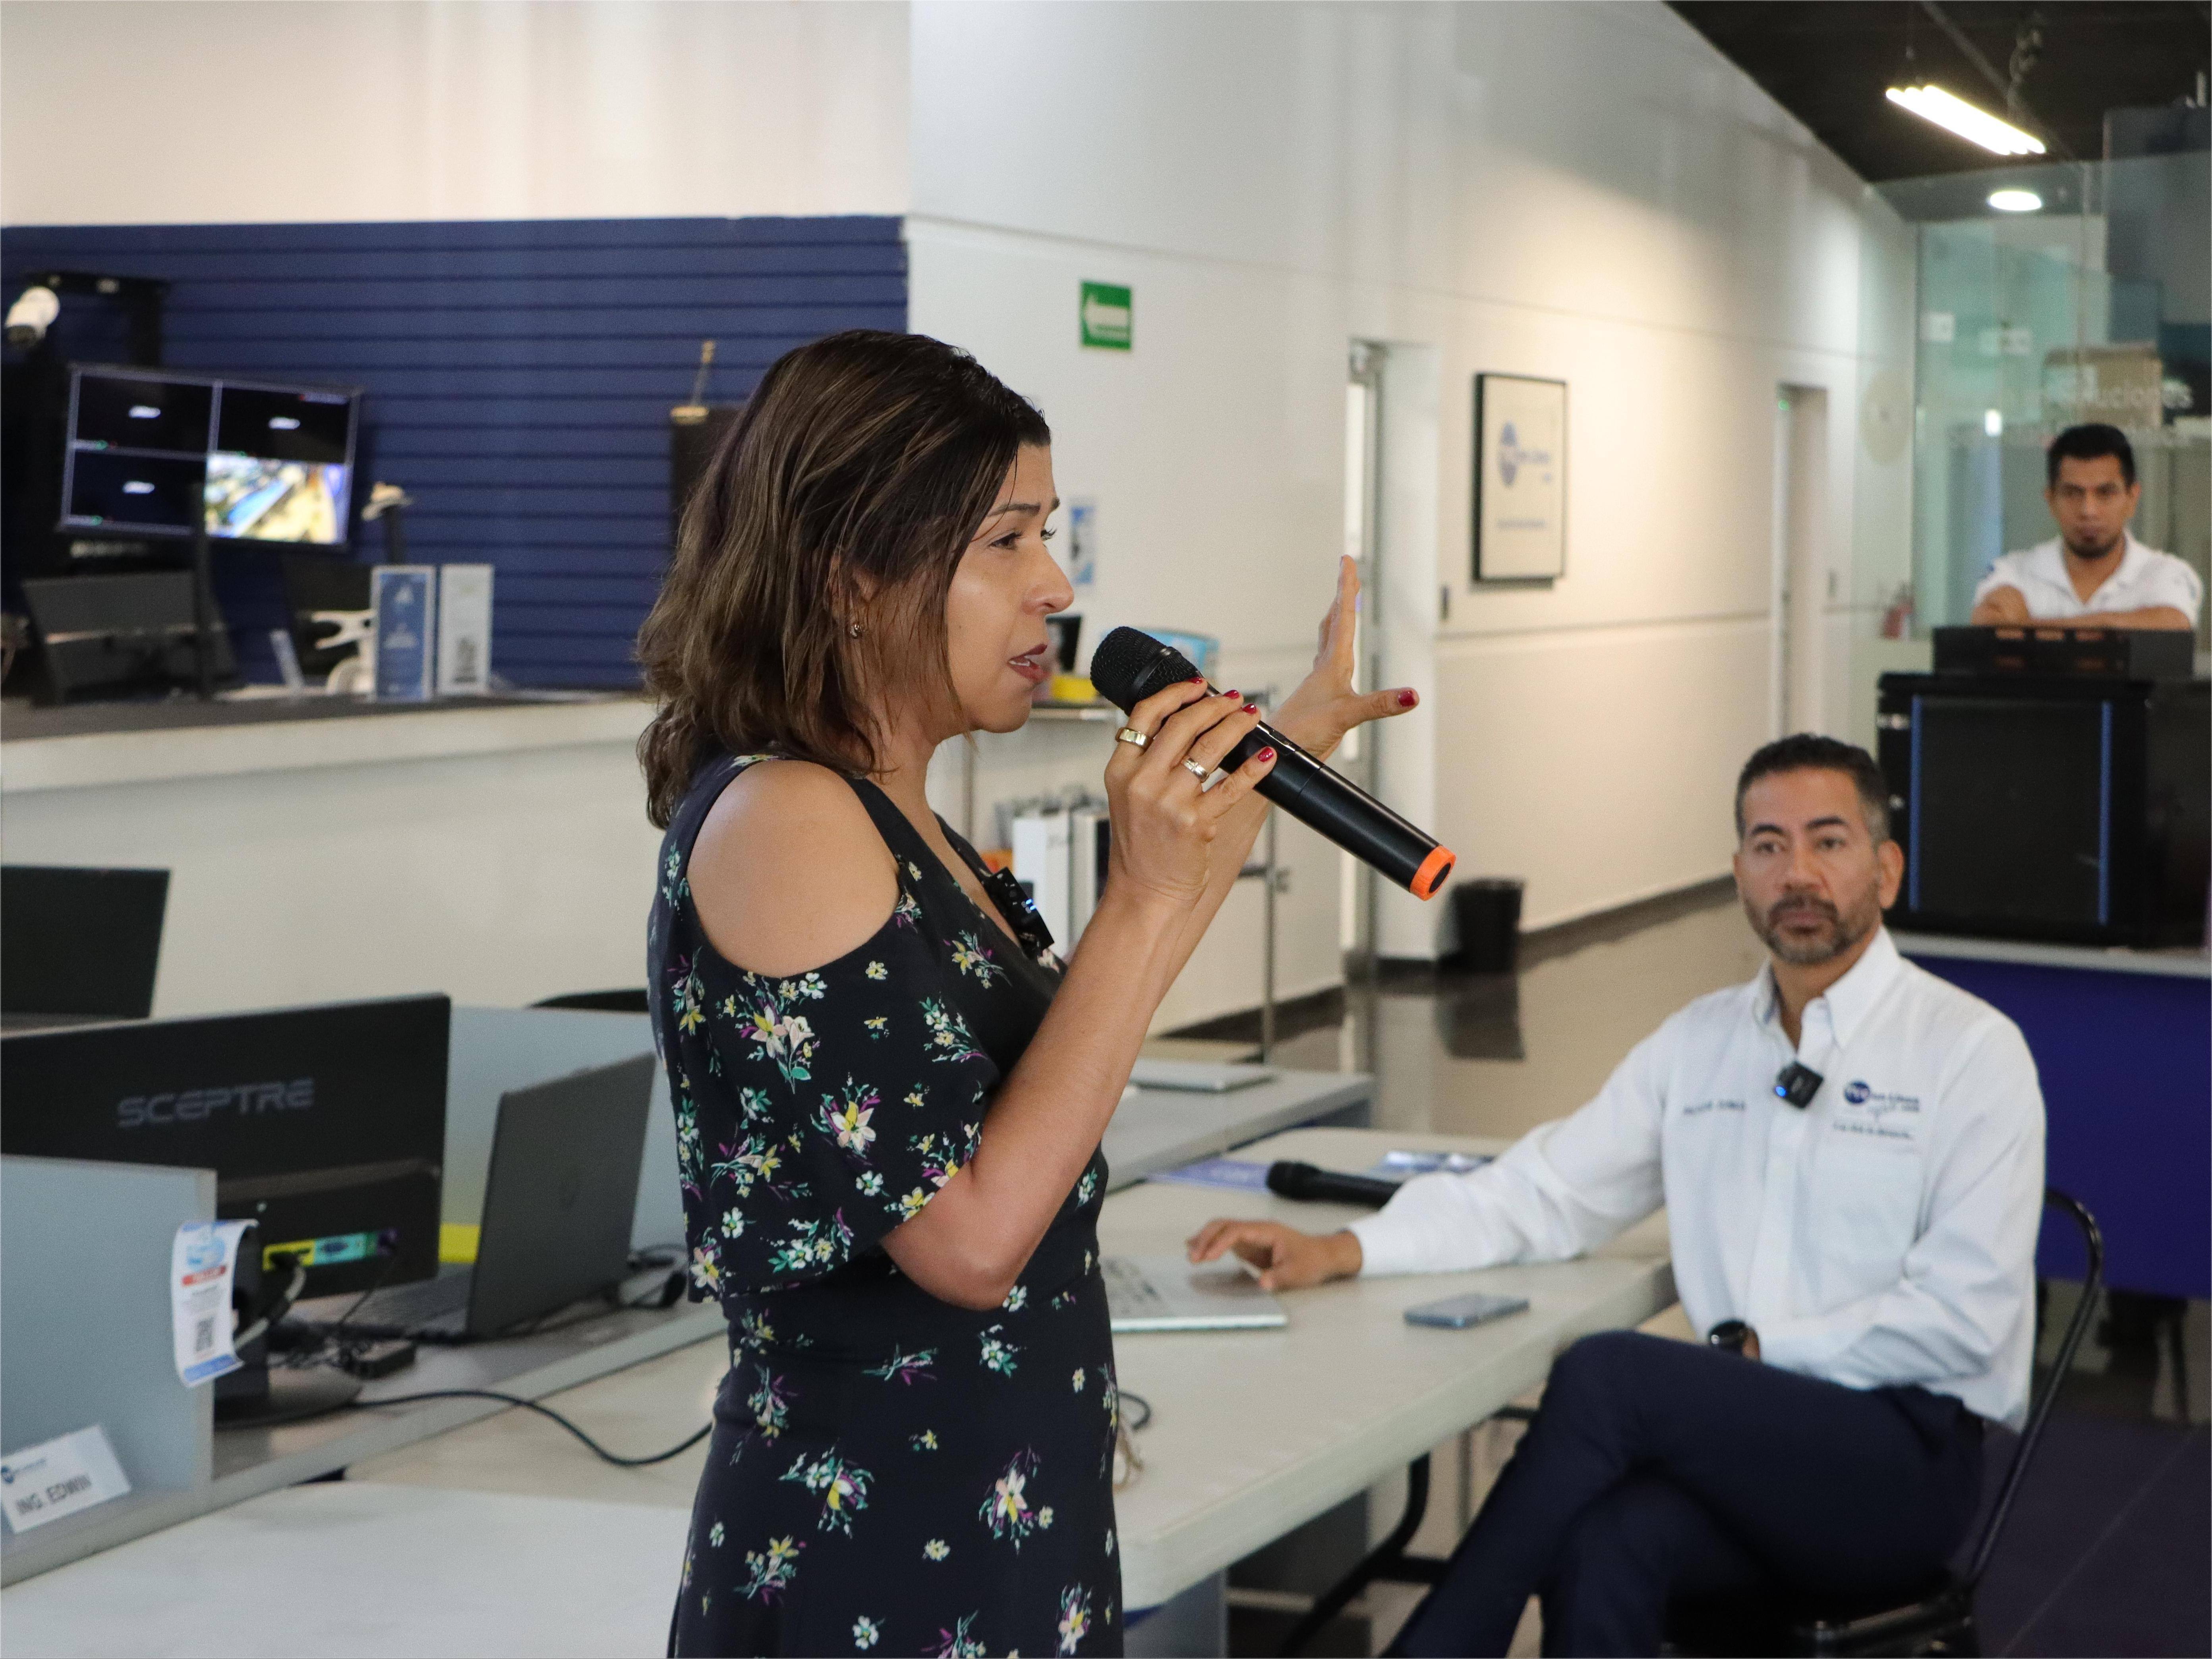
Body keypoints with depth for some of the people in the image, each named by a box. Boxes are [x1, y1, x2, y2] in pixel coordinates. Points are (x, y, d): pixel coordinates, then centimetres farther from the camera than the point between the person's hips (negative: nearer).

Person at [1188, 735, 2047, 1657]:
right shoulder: (1701, 1043, 15)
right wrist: (1343, 1251, 0)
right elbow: (1543, 1194, 13)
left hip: (1905, 1455, -4)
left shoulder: (1971, 1051, -3)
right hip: (1740, 1441, 4)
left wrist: (1754, 1353, -11)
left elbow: (1965, 1319, -10)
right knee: (1605, 1549, -32)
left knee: (1606, 1372, -28)